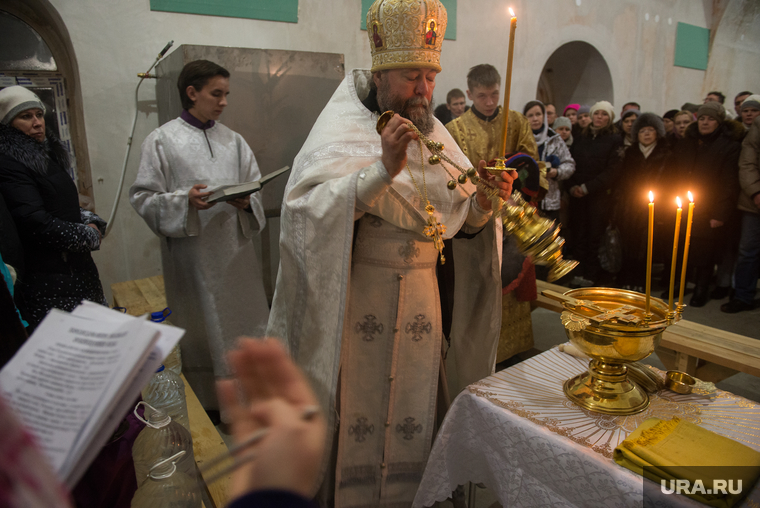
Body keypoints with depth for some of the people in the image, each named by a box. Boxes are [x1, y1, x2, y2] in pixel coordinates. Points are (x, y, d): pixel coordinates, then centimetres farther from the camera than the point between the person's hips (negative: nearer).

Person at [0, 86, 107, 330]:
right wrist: (90, 236, -8)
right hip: (48, 281, -8)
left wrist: (92, 222, 0)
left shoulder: (48, 156, 15)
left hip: (76, 267, 9)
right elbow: (36, 223, -20)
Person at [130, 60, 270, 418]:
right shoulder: (162, 140, 0)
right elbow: (142, 197, -3)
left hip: (235, 249, 4)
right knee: (202, 328, 6)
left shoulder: (233, 140, 11)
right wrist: (185, 200, -19)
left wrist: (246, 202, -12)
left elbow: (256, 189, 11)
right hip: (193, 254, -3)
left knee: (245, 319, 8)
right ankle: (207, 403, 23)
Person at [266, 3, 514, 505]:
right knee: (360, 408, 8)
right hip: (359, 298, -5)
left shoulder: (434, 134, 9)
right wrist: (385, 168, -30)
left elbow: (463, 224, 8)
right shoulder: (344, 127, -7)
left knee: (412, 407, 16)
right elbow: (314, 208, -23)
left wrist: (484, 201, -13)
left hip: (422, 299, 5)